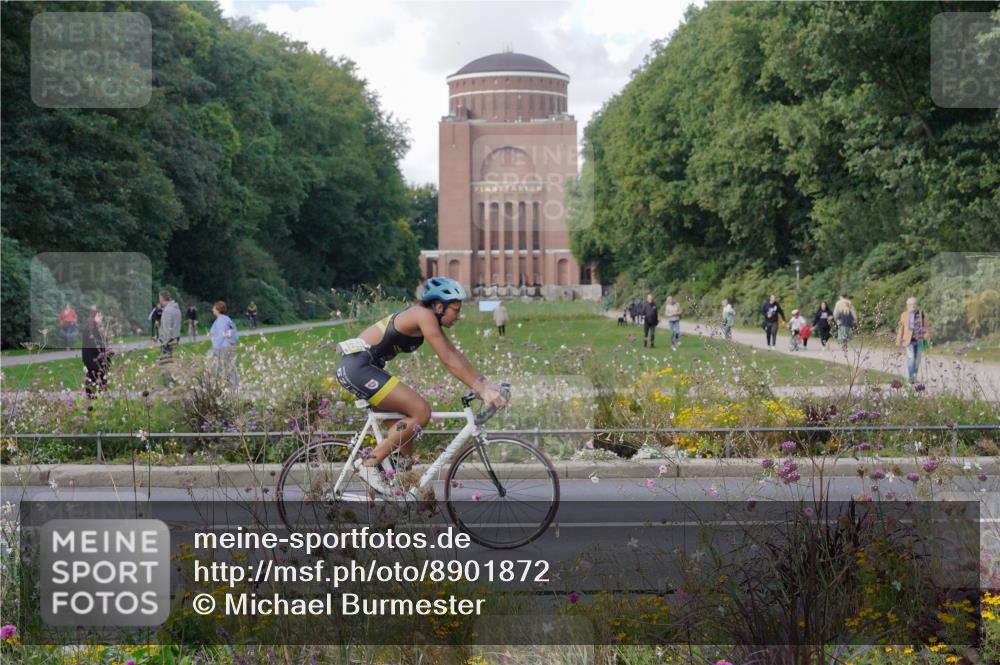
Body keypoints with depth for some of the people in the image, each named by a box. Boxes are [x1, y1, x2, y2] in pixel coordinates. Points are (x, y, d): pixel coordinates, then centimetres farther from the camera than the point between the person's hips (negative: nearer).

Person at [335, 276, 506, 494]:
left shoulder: (429, 317, 14)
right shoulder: (424, 315, -15)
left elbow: (456, 354, 15)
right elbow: (449, 361, -19)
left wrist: (486, 384, 8)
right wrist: (482, 390, -18)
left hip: (361, 367, 10)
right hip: (357, 365, -10)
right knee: (421, 412, -13)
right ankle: (369, 464, -8)